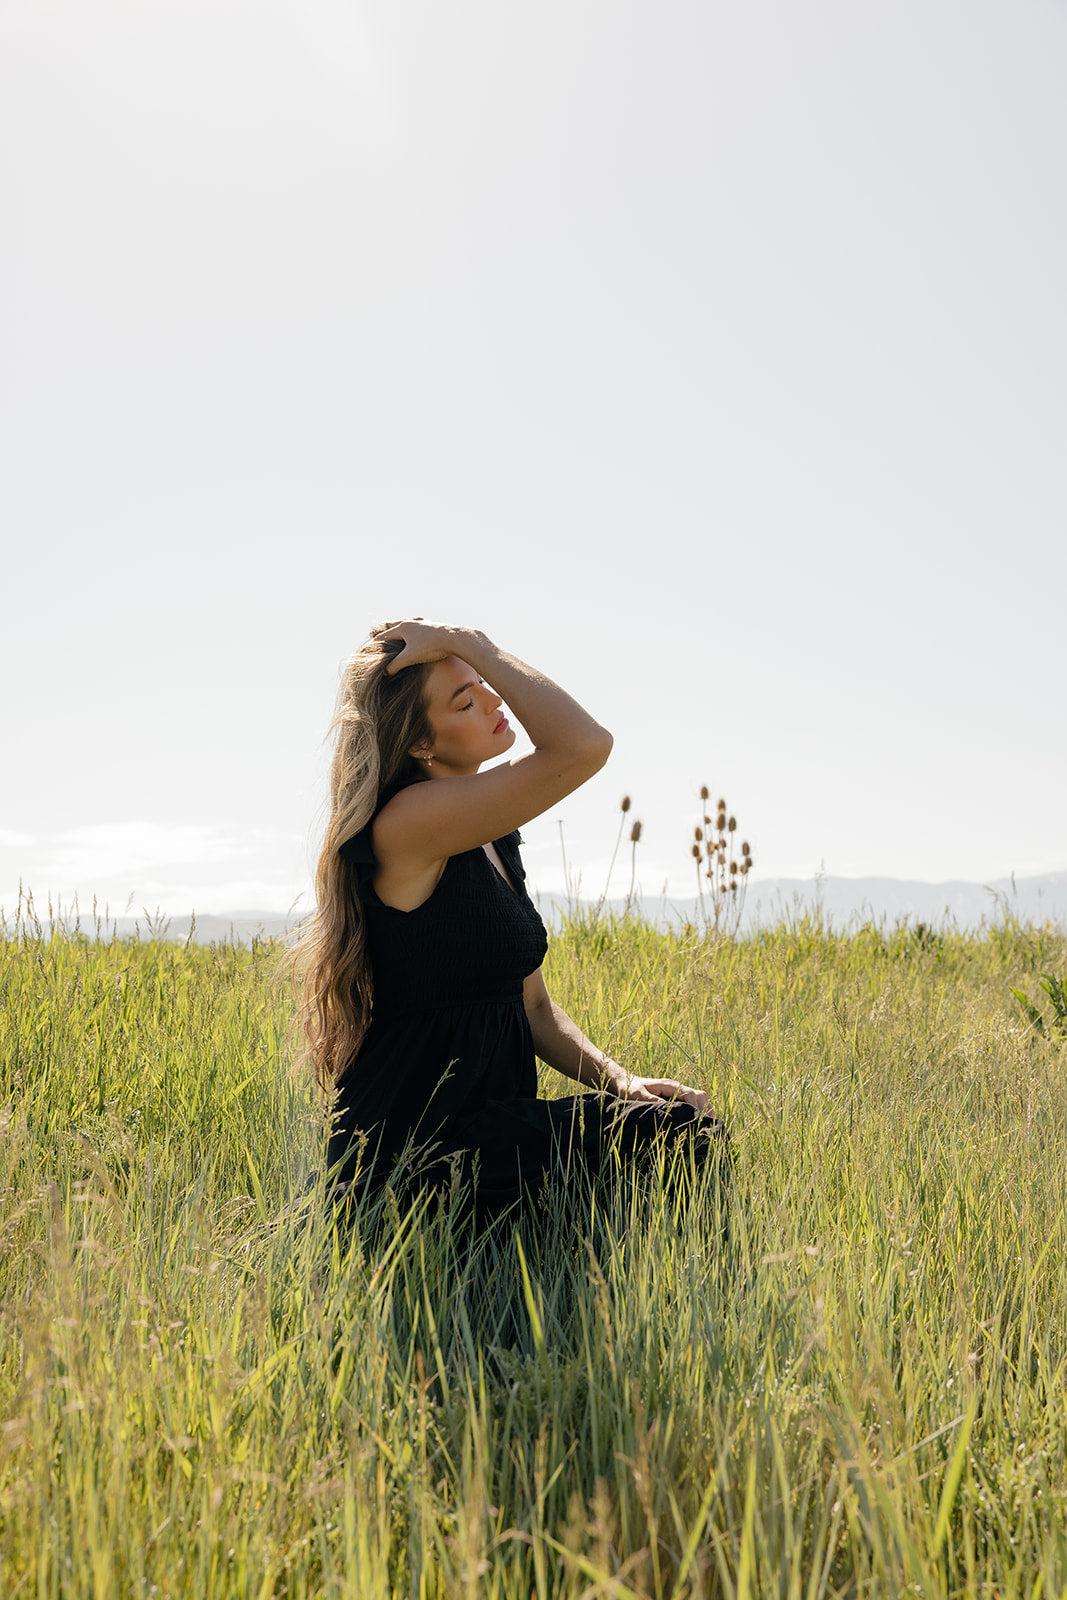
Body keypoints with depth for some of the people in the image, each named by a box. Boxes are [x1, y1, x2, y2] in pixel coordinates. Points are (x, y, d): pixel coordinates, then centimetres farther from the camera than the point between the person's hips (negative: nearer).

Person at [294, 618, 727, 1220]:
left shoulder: (495, 839, 12)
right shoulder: (406, 823, -17)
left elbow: (534, 1007, 13)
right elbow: (583, 745, -27)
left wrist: (620, 1081, -3)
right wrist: (468, 641, -18)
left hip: (489, 1126, 9)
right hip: (409, 1157, -9)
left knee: (693, 1123, -1)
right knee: (680, 1133, -16)